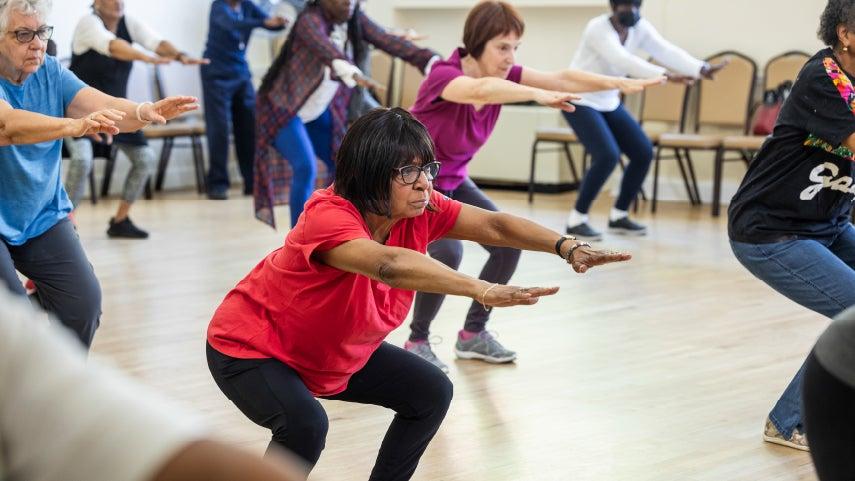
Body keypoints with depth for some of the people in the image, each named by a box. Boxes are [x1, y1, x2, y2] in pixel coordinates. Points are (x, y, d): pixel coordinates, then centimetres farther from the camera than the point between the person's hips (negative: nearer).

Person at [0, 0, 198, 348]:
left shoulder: (49, 72, -1)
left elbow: (103, 107, -13)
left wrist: (146, 112, -36)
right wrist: (75, 126, -52)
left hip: (42, 216, 5)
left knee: (83, 303, -6)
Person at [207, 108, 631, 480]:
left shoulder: (420, 210, -14)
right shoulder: (328, 217, -36)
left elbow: (493, 225, -20)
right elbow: (390, 264, -54)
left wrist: (566, 247, -37)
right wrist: (483, 291, -64)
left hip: (337, 354, 8)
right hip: (249, 350, -8)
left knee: (431, 393, 3)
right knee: (306, 424, -33)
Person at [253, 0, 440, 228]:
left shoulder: (355, 20, -5)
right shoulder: (311, 20, -25)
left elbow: (389, 41, -18)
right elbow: (324, 47, -46)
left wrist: (430, 60, -34)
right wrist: (352, 72, -67)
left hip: (317, 112, 8)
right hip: (283, 106, -8)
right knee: (306, 168, -22)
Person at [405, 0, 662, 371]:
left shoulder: (501, 75, -11)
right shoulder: (444, 75, -30)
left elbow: (561, 78, -21)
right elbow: (481, 91, -53)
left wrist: (619, 83, -34)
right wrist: (538, 95, -67)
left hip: (453, 182, 8)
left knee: (507, 243, 0)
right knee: (447, 250, -28)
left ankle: (473, 333, 16)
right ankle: (417, 342, -8)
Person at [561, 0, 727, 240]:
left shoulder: (640, 28, -5)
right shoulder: (598, 29, -25)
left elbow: (667, 51, -18)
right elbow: (625, 60, -39)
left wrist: (701, 69, -35)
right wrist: (667, 76, -49)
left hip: (609, 102, 8)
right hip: (579, 101, -8)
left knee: (643, 153, -1)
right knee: (608, 155, -24)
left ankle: (618, 216, 13)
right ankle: (576, 219, -12)